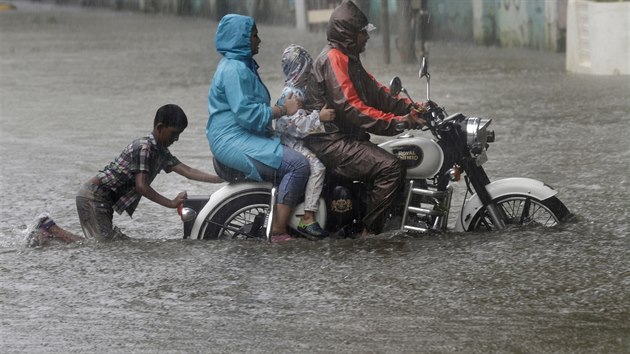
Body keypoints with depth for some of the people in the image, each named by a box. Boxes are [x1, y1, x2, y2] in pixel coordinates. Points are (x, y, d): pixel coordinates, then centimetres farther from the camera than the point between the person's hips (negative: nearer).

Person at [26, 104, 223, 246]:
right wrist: (172, 203, -15)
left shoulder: (161, 153, 14)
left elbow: (188, 171, 9)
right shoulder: (144, 147, -15)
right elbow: (141, 187, -20)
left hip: (104, 202, 10)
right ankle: (50, 229, -10)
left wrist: (224, 179, 3)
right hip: (93, 196, -10)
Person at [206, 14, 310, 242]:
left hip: (246, 138, 11)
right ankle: (279, 232, -26)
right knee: (297, 164, -23)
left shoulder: (243, 66, 21)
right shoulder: (234, 69, -14)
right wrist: (284, 110, -14)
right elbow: (248, 113, -22)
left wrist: (283, 107, 10)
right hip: (233, 141, -11)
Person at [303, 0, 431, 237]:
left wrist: (410, 108, 0)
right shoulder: (333, 59, -14)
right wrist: (396, 122, -26)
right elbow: (350, 106, -24)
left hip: (345, 138, 11)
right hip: (331, 141, -11)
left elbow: (376, 93, 16)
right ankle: (369, 231, -21)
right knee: (390, 167, -24)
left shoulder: (348, 59, 20)